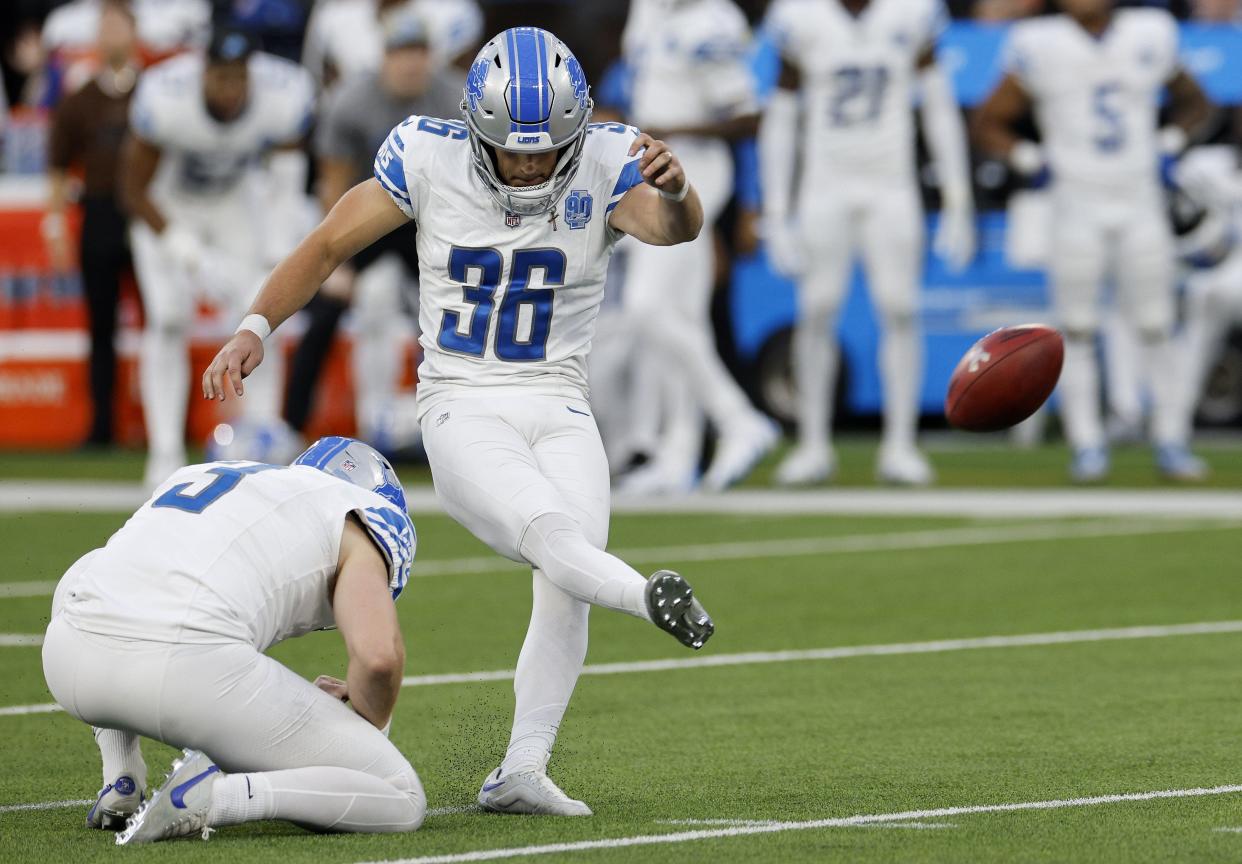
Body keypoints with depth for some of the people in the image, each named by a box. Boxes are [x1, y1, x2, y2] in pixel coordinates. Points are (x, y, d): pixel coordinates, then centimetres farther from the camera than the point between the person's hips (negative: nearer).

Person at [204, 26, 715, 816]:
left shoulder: (606, 165, -5)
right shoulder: (428, 158, -4)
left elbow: (676, 226, -26)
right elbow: (329, 246, 5)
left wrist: (674, 190, -50)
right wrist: (256, 327, -8)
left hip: (560, 413, 2)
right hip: (463, 412, -2)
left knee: (566, 587, -14)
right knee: (552, 533, -28)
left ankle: (521, 771, -10)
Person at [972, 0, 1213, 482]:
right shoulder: (1041, 48, -4)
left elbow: (1194, 104, 20)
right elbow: (990, 123, 6)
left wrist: (1168, 148, 4)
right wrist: (1033, 162, -6)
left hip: (1141, 205, 2)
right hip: (1077, 206, -2)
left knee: (1156, 327, 2)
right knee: (1077, 330, -2)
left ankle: (1171, 444, 9)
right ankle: (1087, 448, 3)